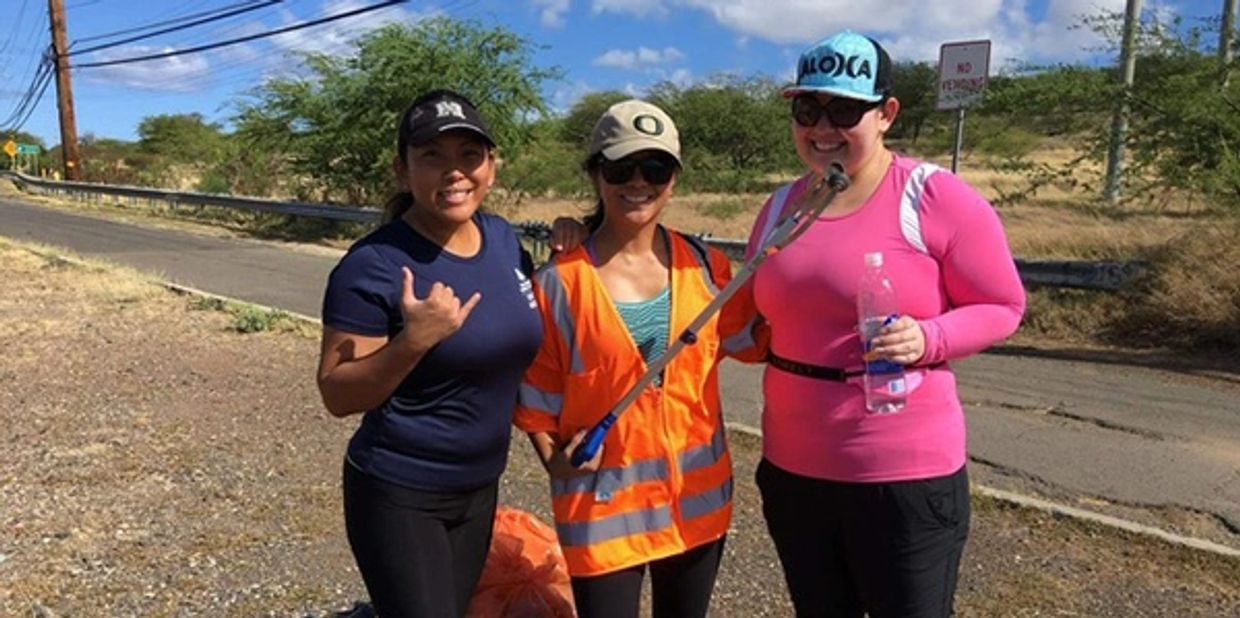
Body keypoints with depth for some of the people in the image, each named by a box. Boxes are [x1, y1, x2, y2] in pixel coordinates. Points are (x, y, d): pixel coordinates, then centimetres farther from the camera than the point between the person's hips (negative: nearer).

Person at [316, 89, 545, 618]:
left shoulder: (503, 238, -1)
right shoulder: (374, 264, -20)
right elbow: (338, 396, -16)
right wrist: (415, 339, -31)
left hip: (480, 490, 7)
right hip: (398, 496, -7)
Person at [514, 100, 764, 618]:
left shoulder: (704, 266, -2)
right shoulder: (559, 284, -11)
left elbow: (750, 339, 7)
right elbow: (537, 391, -2)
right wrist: (555, 458, -15)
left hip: (698, 497, 4)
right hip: (603, 503, -3)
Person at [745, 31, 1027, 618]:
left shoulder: (937, 198, -12)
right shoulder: (780, 205, 5)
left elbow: (1002, 306, -6)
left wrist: (927, 339, -23)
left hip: (905, 475, -5)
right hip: (792, 470, 5)